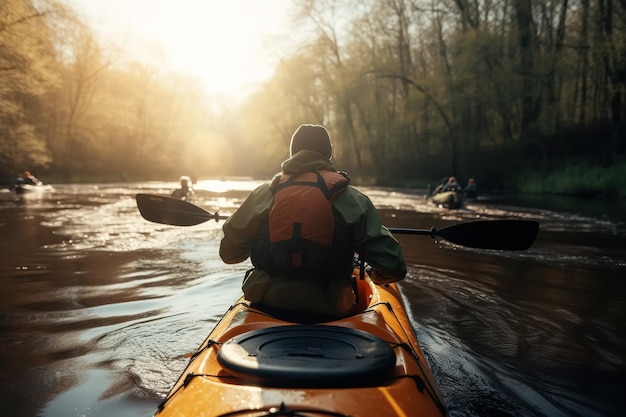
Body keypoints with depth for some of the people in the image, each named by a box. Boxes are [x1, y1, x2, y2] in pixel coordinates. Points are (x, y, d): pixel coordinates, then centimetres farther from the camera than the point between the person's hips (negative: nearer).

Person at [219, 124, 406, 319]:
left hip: (266, 303, 2)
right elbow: (393, 268, -7)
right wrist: (373, 274, 17)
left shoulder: (264, 193, 0)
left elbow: (228, 253, 7)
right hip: (327, 309, -2)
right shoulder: (353, 199, -5)